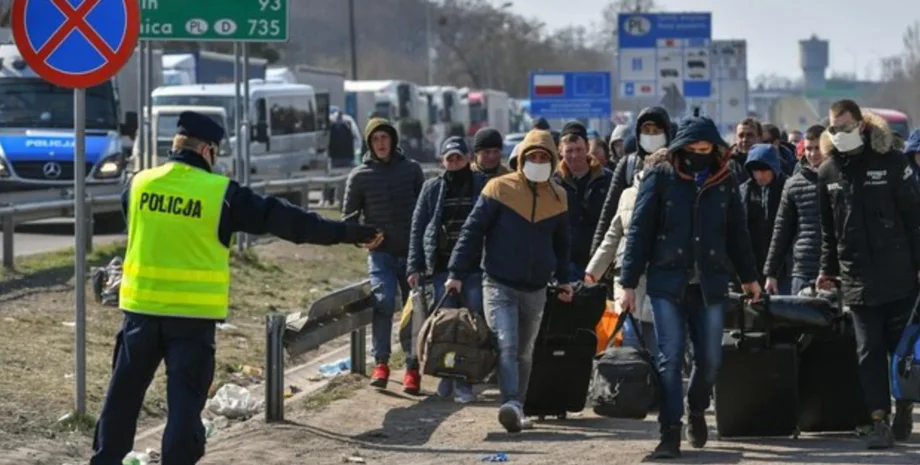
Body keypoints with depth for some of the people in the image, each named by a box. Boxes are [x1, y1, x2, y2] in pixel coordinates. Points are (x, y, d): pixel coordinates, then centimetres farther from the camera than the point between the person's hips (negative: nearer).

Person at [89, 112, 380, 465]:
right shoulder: (221, 193, -9)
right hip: (194, 314, -4)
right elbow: (284, 219, -5)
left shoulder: (140, 184, 3)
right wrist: (345, 233, 1)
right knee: (185, 397, 0)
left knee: (124, 392, 15)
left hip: (142, 307, 4)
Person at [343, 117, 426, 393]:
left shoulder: (412, 170, 7)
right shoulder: (359, 176, 5)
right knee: (384, 301, -19)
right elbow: (349, 215, 10)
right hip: (381, 253, -1)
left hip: (412, 252, 1)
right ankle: (381, 363, -10)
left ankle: (413, 369, 10)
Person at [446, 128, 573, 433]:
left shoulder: (557, 197, 8)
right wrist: (456, 273, -10)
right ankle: (512, 405, -31)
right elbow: (472, 231, -6)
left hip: (536, 290, 5)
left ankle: (516, 411, 21)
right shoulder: (499, 189, -6)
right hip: (499, 285, -5)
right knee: (507, 346, -20)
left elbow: (561, 243, 22)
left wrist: (563, 279, 19)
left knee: (524, 353, 12)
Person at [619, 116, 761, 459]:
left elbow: (737, 234, 17)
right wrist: (628, 282, -5)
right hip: (667, 282, -2)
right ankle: (670, 433, -2)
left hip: (710, 284, 3)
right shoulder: (660, 179, -2)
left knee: (710, 359, 6)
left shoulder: (724, 183, 6)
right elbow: (639, 232, -2)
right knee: (670, 359, -5)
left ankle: (697, 411, 33)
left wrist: (749, 277, 22)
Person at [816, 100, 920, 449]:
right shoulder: (827, 173, 7)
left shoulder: (891, 162, -4)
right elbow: (828, 229, 16)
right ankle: (880, 421, -2)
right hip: (858, 279, 3)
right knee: (869, 352, -2)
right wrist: (828, 269, 15)